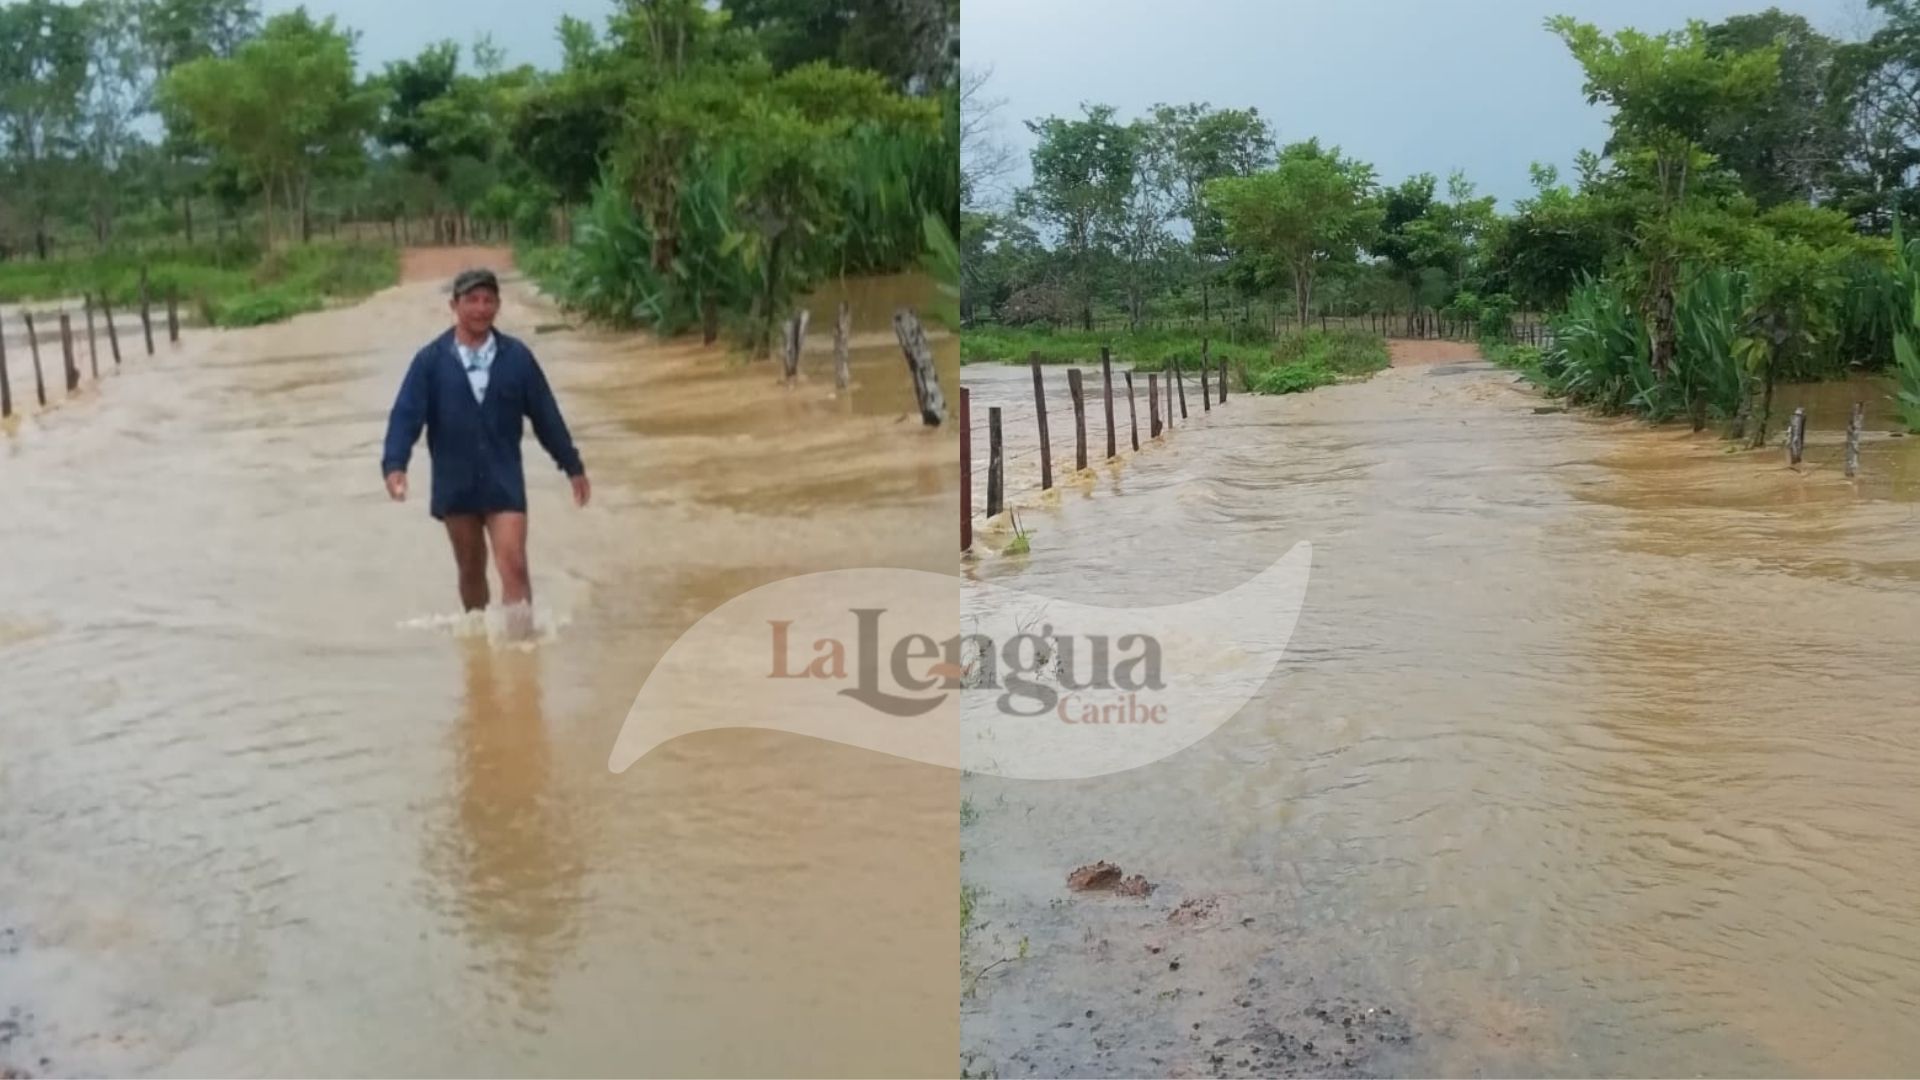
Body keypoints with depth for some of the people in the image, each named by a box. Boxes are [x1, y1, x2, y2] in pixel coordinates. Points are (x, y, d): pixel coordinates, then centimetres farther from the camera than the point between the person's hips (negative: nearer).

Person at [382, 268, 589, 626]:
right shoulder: (430, 360, -4)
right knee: (471, 570, 14)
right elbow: (406, 415, -11)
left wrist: (573, 467, 10)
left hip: (504, 483, -1)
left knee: (514, 565, -12)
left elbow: (546, 415, 5)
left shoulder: (517, 357, -1)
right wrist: (395, 464, -27)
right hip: (455, 485, 1)